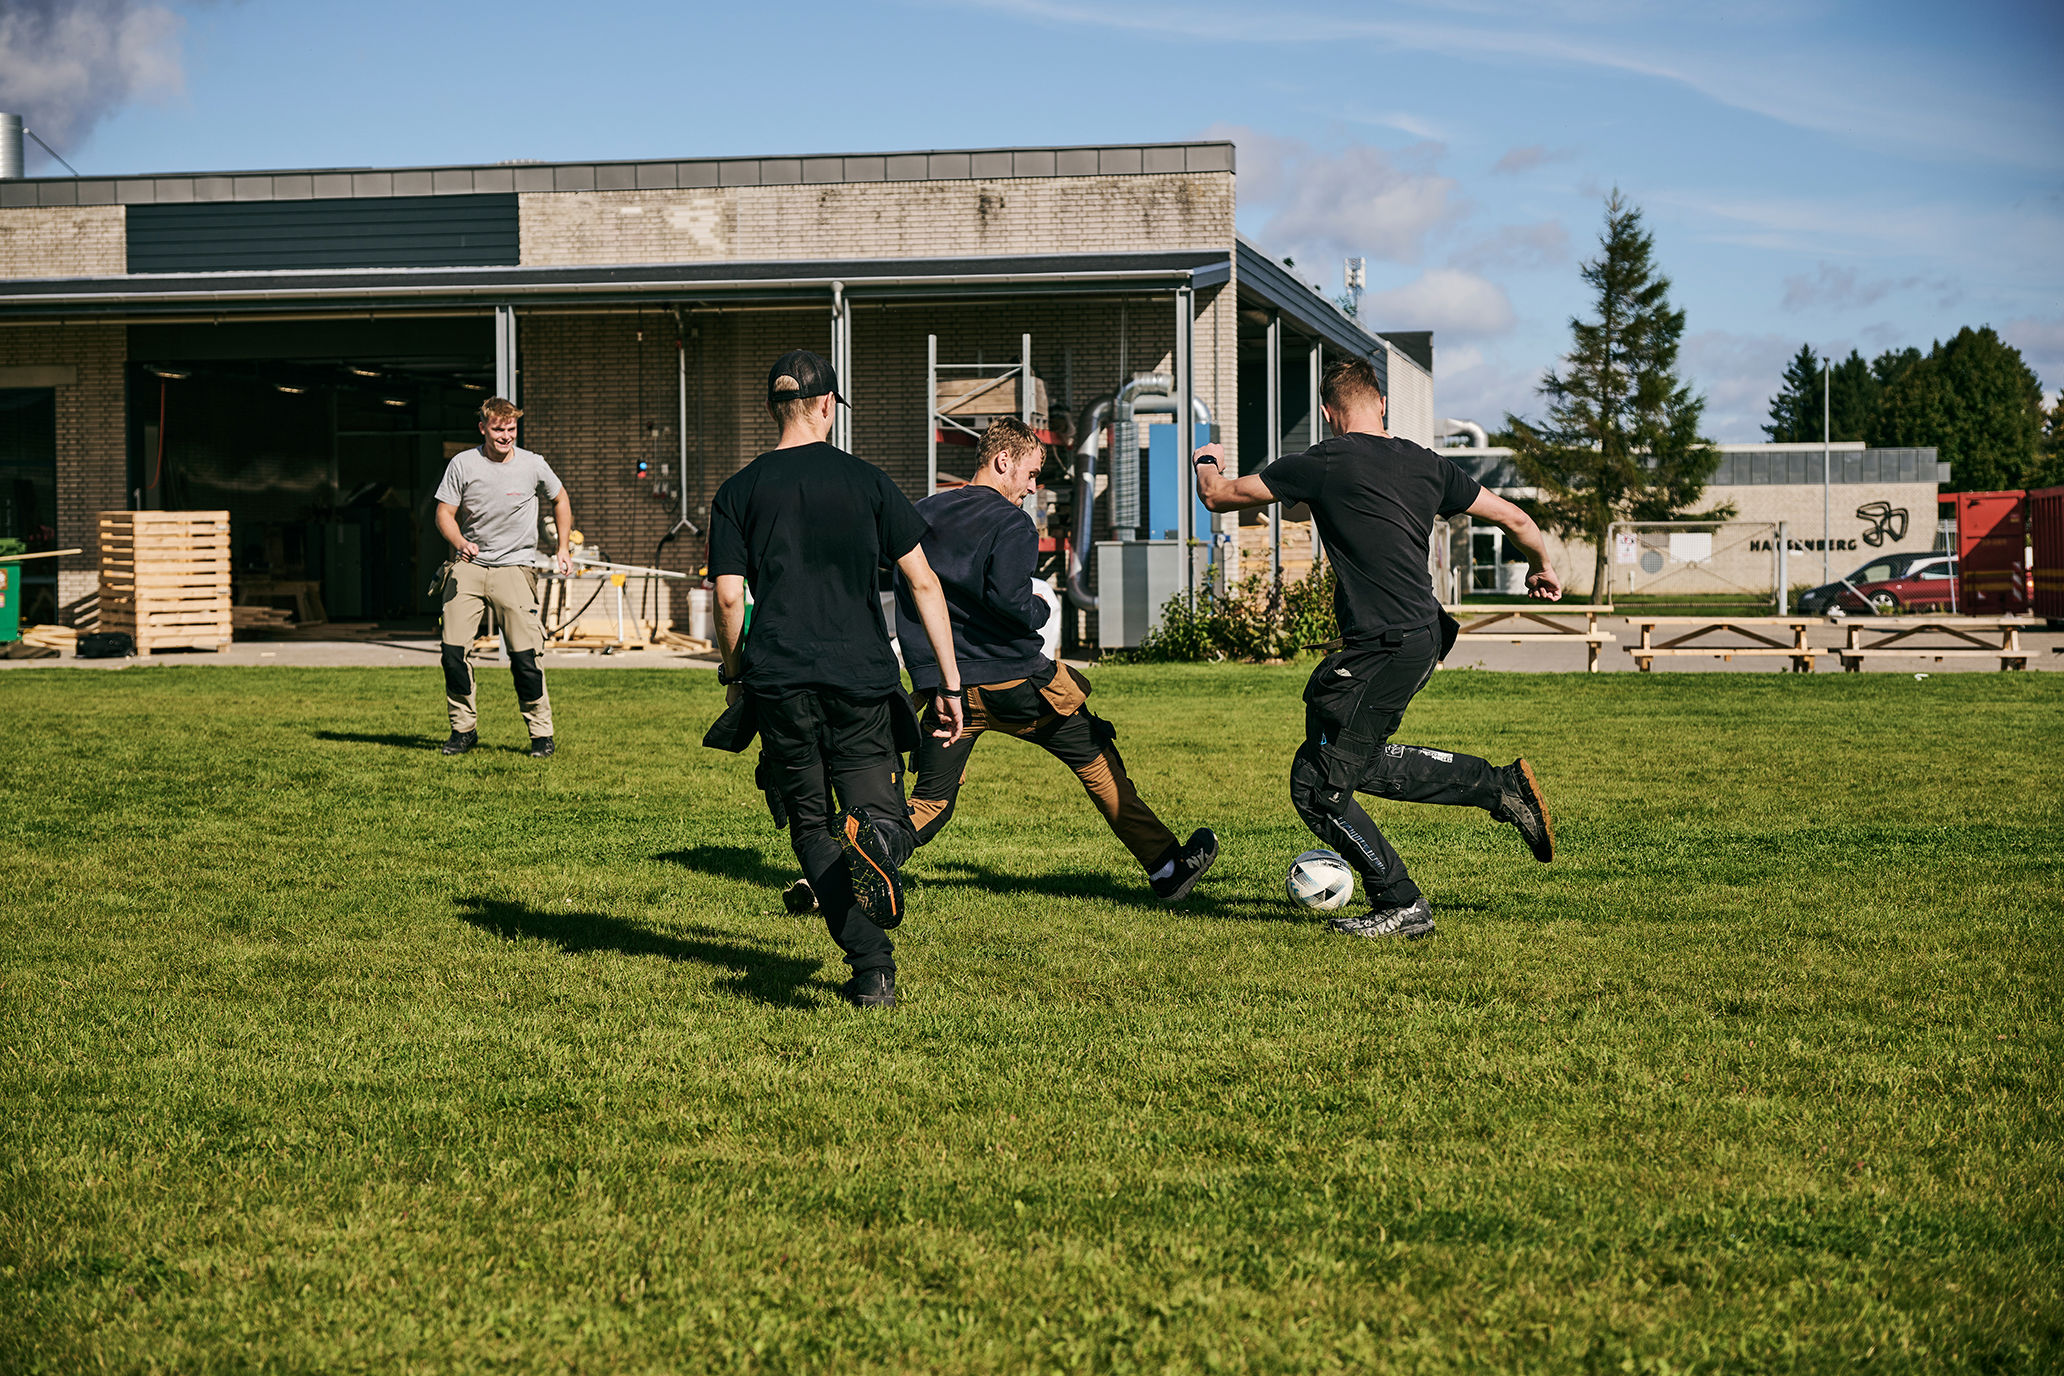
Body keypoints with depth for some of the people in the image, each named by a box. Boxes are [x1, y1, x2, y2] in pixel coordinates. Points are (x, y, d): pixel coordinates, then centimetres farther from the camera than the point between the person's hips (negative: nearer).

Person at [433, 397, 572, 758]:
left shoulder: (533, 465, -1)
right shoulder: (462, 464, -2)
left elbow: (560, 500, 17)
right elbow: (445, 514, 1)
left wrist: (562, 549, 11)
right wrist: (460, 544, -19)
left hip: (514, 566, -1)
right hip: (468, 566, 1)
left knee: (524, 656, -9)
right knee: (453, 650, -7)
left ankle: (542, 732, 5)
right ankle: (464, 728, 10)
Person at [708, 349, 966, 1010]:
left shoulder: (738, 491, 6)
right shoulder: (866, 480, 6)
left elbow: (728, 597, 0)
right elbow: (923, 582, 2)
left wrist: (735, 679, 14)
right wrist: (949, 682, 5)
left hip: (779, 680, 0)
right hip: (863, 678, 0)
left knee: (812, 826, 11)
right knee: (884, 815, 7)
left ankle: (872, 969, -4)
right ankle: (875, 837, -33)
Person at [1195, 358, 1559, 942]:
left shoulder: (1325, 464, -10)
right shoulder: (1425, 464, 8)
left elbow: (1219, 497, -2)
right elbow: (1516, 519, 15)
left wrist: (1207, 462, 22)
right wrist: (1543, 569, 36)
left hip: (1382, 650, -8)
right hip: (1423, 636, 8)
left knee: (1316, 788, 3)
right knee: (1363, 763, 26)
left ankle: (1402, 905, 8)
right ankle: (1504, 786, 24)